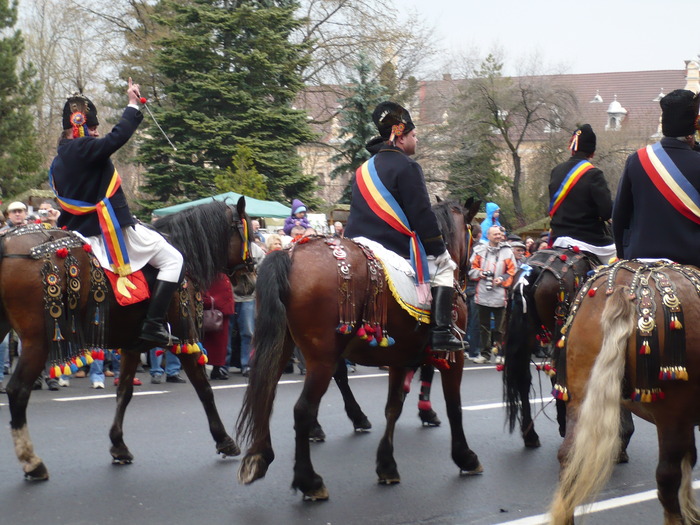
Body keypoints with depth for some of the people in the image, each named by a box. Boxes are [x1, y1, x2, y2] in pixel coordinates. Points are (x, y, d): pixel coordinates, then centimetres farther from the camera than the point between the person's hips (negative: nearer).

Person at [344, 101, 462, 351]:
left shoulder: (365, 169, 18)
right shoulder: (407, 166, -8)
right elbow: (422, 216, -12)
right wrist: (439, 250, -4)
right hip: (397, 250, -8)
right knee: (444, 265, 11)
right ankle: (441, 331, -3)